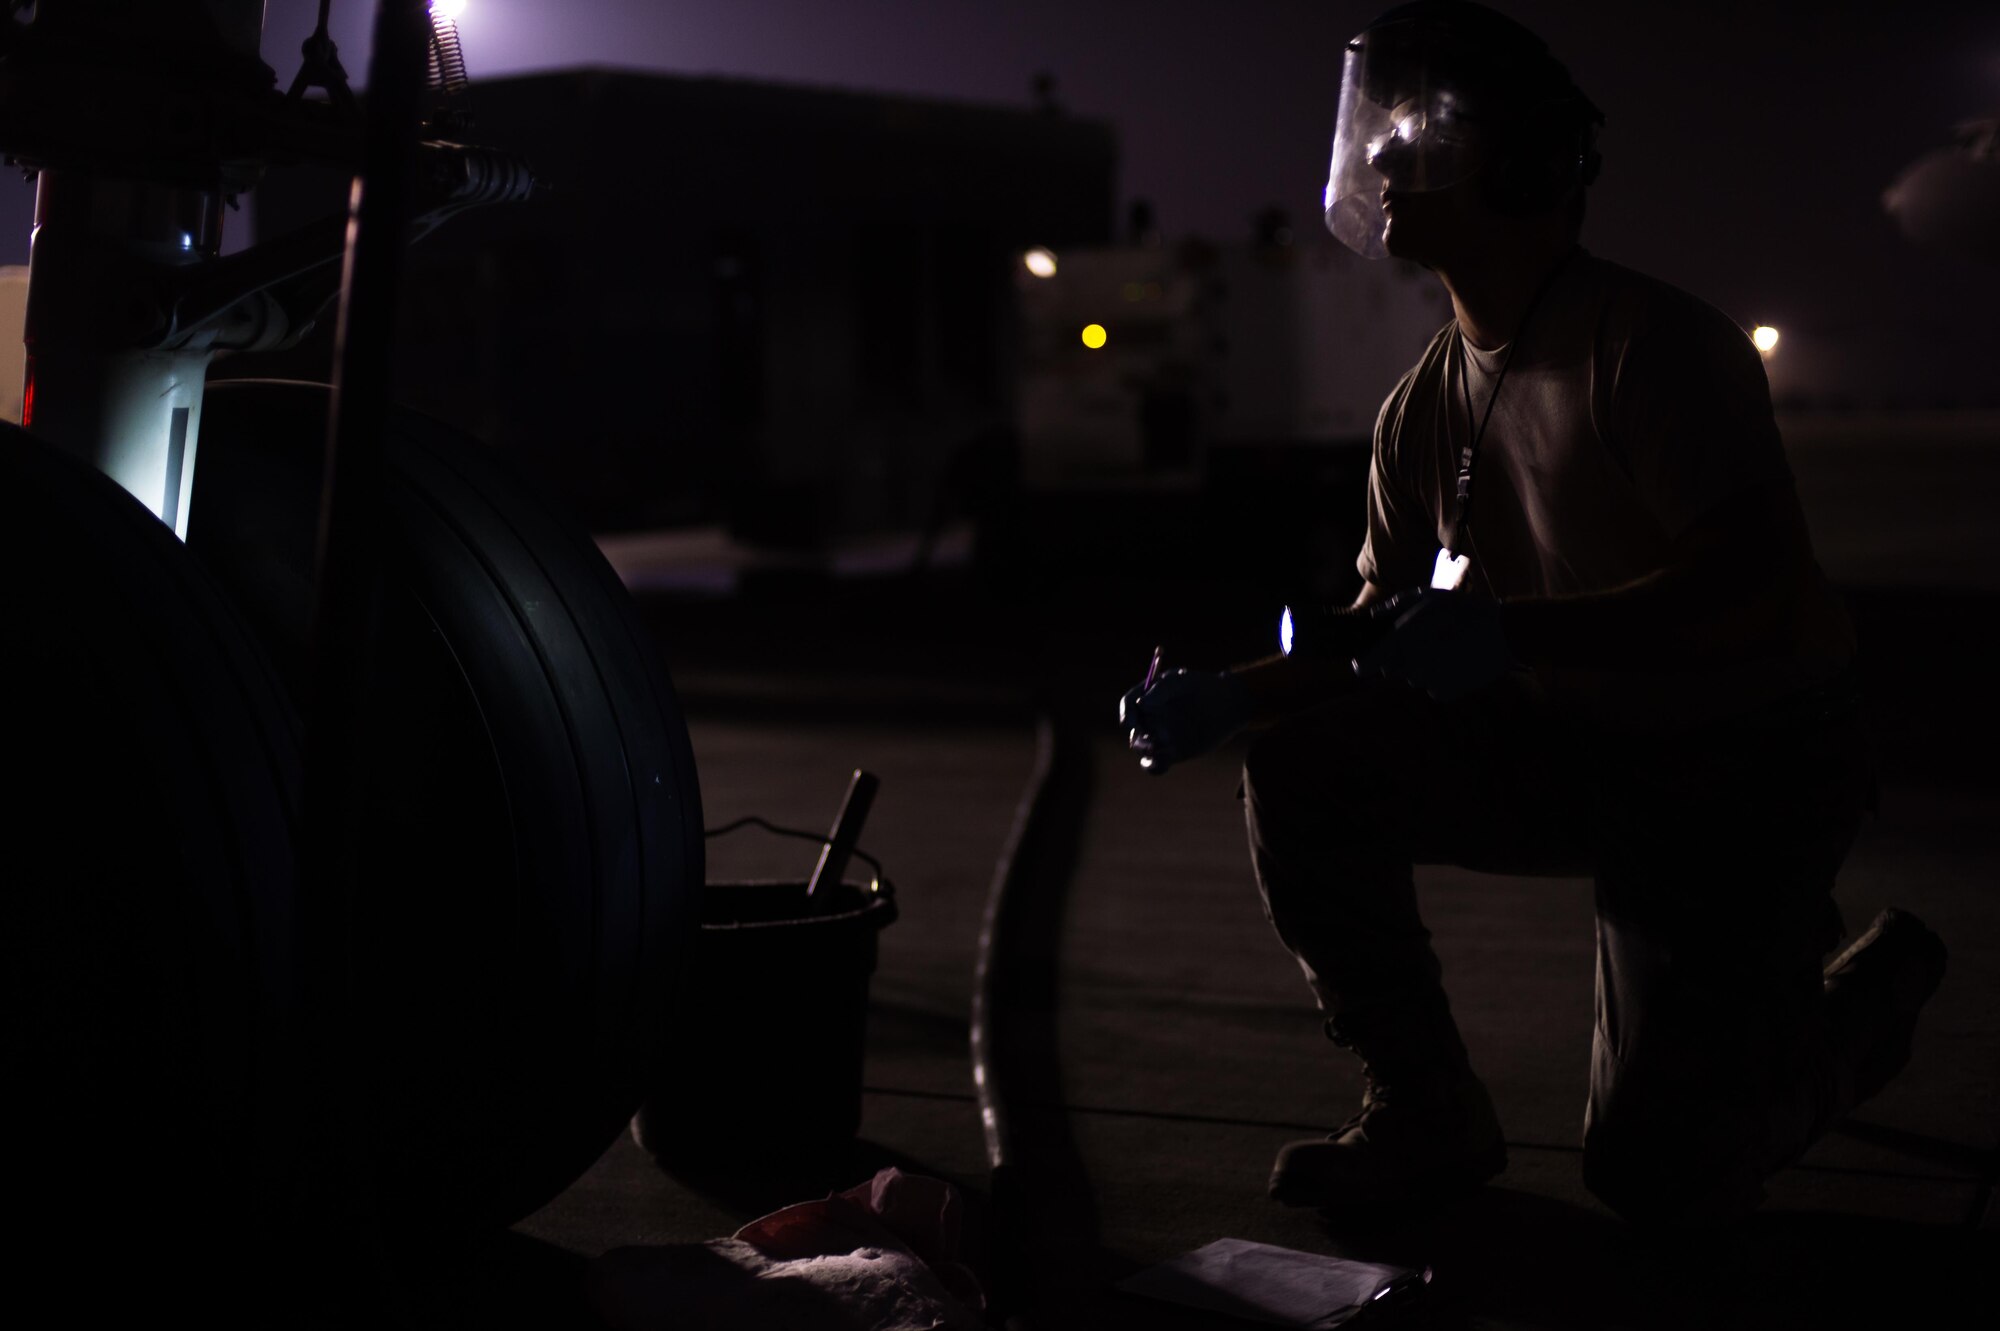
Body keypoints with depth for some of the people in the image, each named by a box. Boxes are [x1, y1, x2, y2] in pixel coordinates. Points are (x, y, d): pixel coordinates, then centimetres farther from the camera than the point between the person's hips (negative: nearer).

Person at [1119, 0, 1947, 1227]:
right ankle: (1430, 1122, 2)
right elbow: (1390, 635, 9)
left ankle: (1871, 986, 23)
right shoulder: (1427, 406, 2)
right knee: (1308, 774, -15)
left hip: (1748, 767, -6)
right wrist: (1228, 699, -8)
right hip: (1572, 748, 7)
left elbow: (1763, 589, -30)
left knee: (1661, 1181, -7)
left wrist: (1510, 634, -38)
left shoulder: (1645, 346, -21)